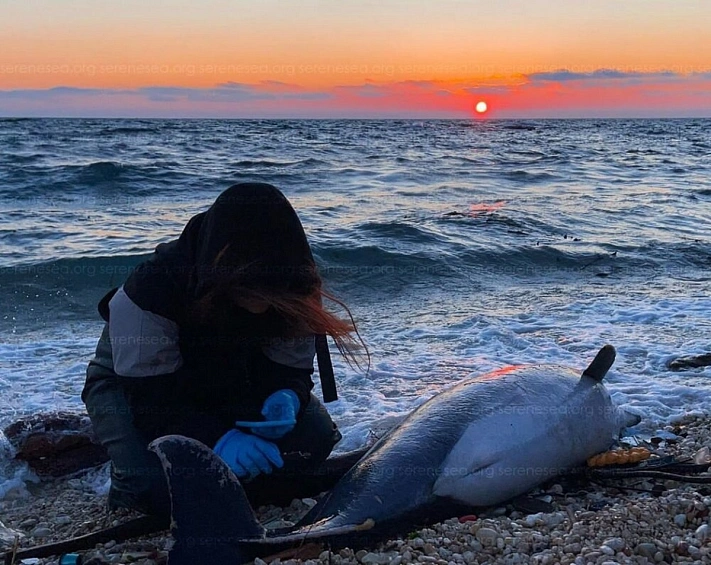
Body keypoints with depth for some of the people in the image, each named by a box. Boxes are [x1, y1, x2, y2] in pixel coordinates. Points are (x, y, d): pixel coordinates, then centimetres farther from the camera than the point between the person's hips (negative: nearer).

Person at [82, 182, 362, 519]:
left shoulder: (290, 293, -24)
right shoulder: (151, 290, -37)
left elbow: (290, 369, -15)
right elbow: (148, 394, -32)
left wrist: (286, 398, -40)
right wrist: (216, 438, -46)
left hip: (227, 384, 4)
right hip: (131, 381, -4)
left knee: (314, 434, -19)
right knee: (159, 487, -31)